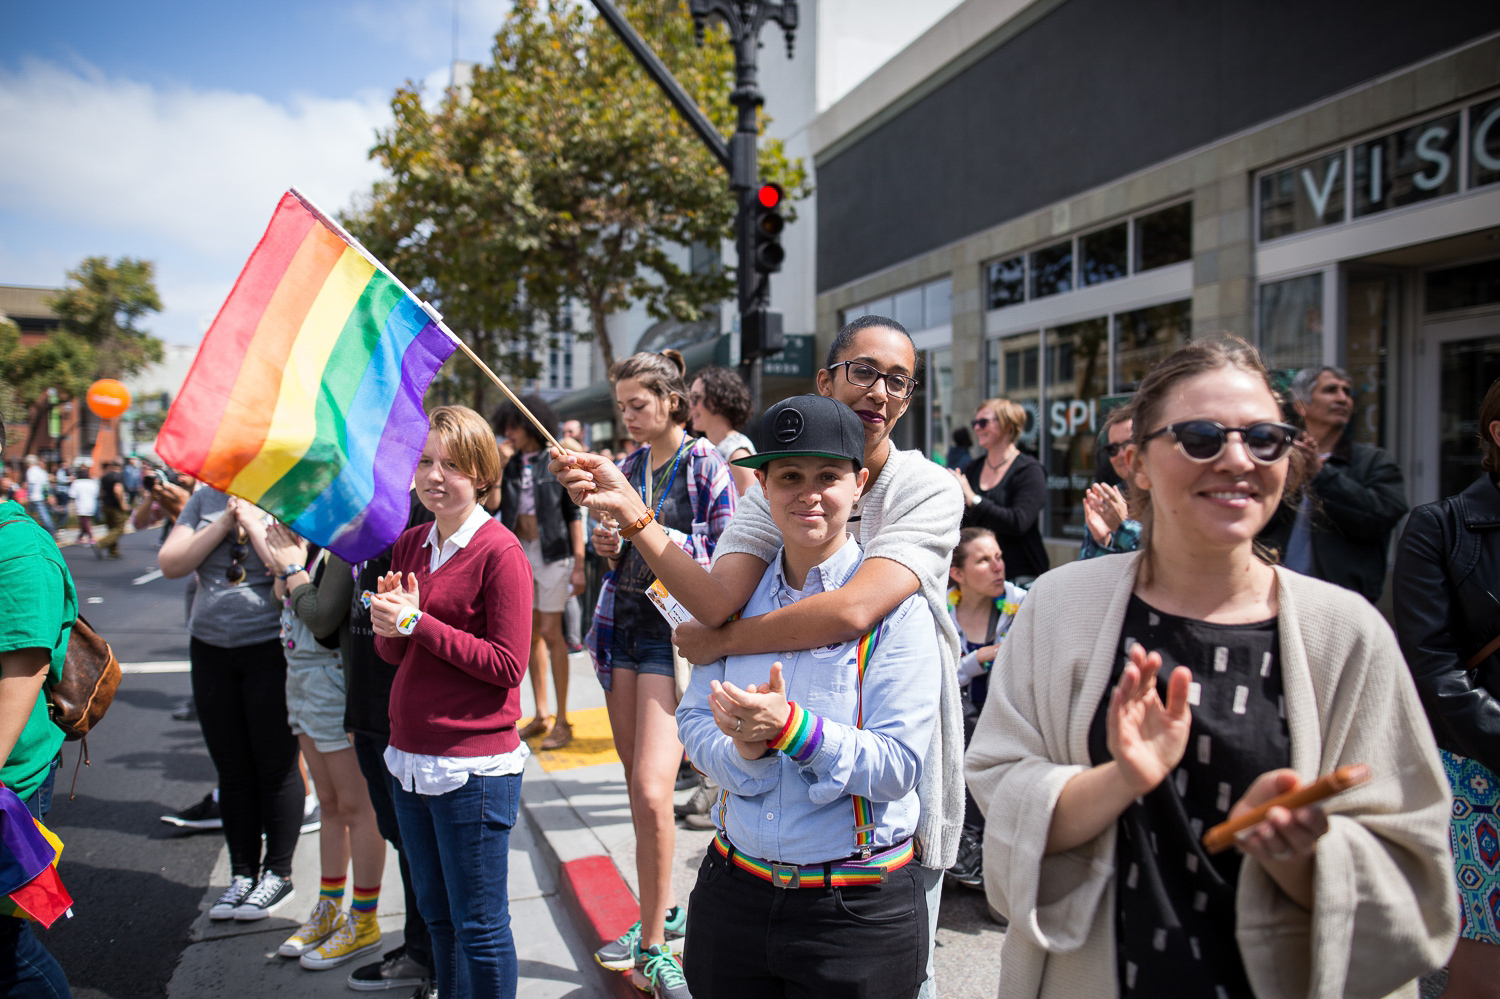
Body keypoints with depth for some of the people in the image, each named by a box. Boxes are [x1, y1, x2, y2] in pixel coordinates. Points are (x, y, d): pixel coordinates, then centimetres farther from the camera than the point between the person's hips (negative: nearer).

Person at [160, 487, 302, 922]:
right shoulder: (206, 499, 9)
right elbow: (170, 564, 1)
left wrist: (252, 519, -14)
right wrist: (224, 524, -8)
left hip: (272, 648, -5)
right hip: (211, 649, 5)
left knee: (275, 766, 4)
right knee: (232, 769, 13)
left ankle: (278, 873, 20)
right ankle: (242, 873, 27)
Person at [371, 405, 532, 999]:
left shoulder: (500, 552, -14)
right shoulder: (410, 544, 8)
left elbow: (507, 665, -17)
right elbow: (392, 653, 14)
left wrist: (418, 622, -18)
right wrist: (388, 624, -9)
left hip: (473, 765, -7)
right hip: (409, 757, 7)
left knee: (479, 926, 7)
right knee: (436, 913, 22)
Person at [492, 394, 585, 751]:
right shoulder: (510, 464, 9)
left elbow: (574, 515, -5)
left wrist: (578, 564, -9)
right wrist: (499, 466, -9)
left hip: (552, 553, -5)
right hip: (518, 552, 5)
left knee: (550, 632, -6)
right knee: (531, 634, 9)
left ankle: (562, 721, 3)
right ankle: (541, 715, 20)